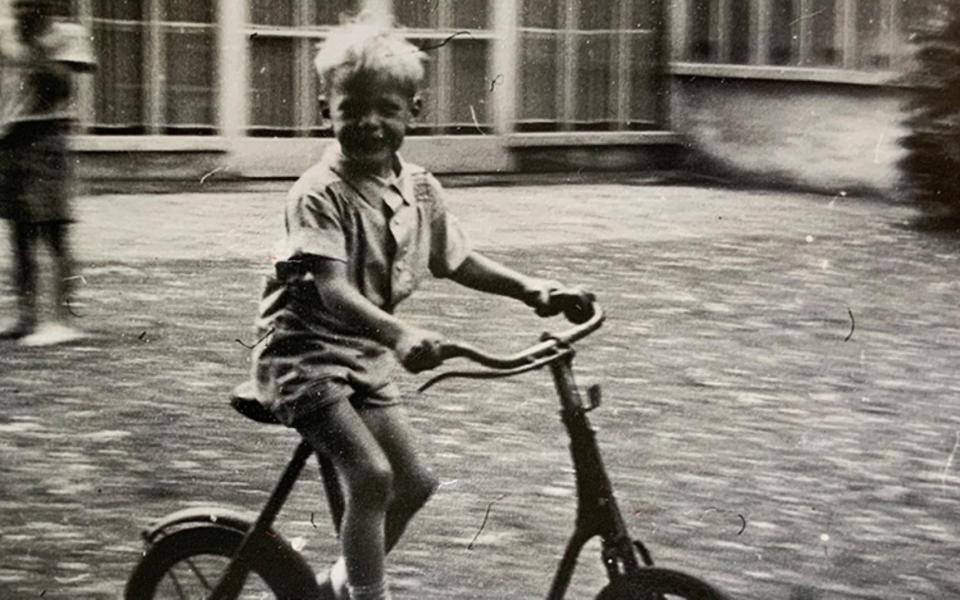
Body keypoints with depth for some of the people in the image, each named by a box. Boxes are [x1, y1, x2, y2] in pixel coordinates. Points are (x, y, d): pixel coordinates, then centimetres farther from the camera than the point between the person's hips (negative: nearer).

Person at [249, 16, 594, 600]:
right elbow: (333, 291, -31)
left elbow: (458, 261, 15)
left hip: (366, 355, 7)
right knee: (373, 475, -22)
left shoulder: (419, 189, 1)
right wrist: (400, 334, -47)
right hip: (306, 352, -7)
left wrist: (530, 287, 2)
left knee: (414, 481, 8)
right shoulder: (321, 192, -21)